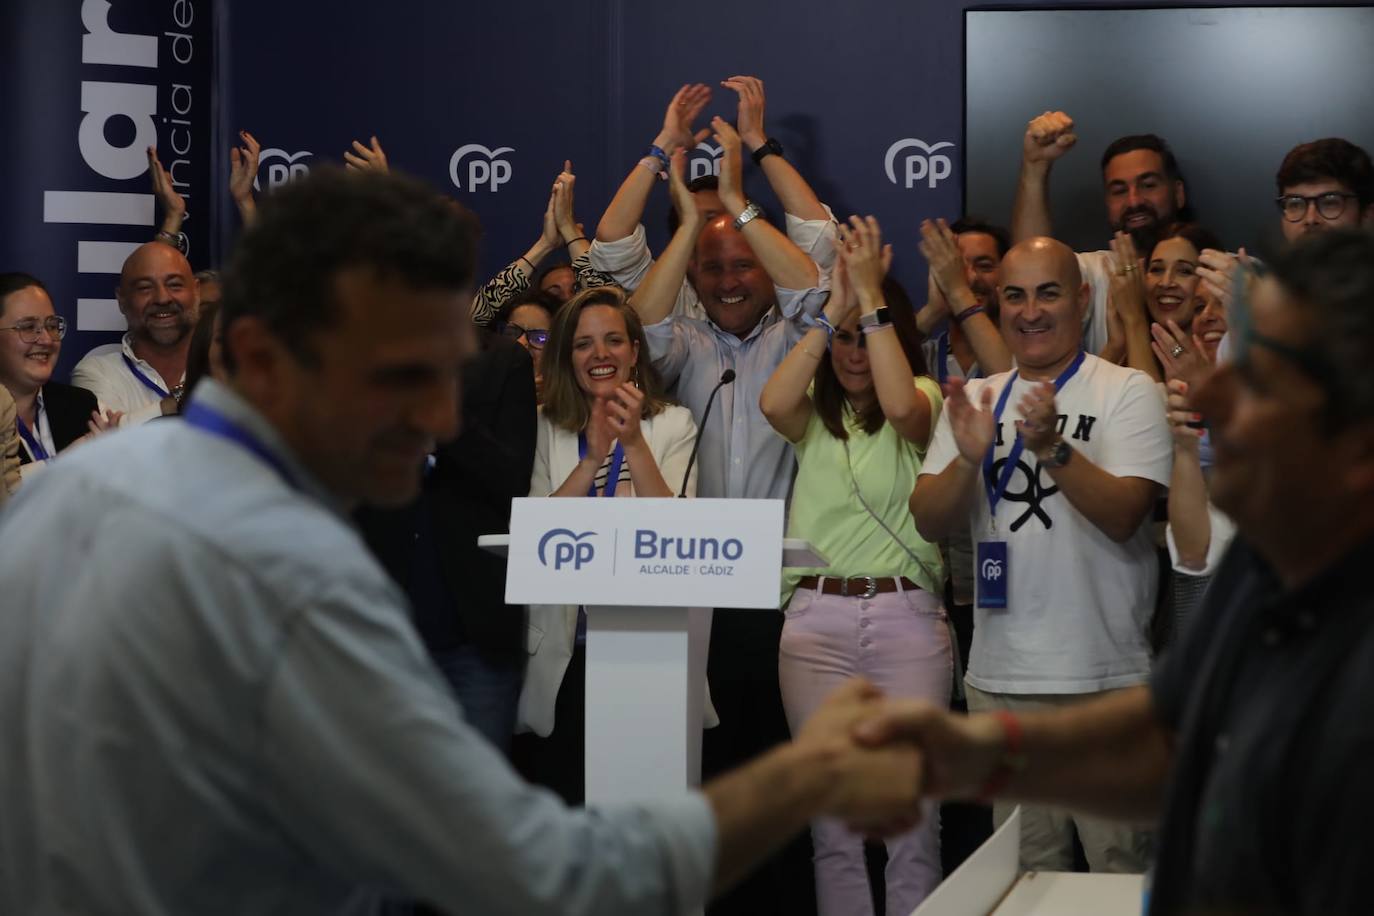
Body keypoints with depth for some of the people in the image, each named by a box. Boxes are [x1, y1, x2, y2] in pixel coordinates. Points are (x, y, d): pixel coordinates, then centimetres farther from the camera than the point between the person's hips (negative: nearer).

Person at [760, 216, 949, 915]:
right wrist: (833, 307, -12)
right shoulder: (814, 415, 13)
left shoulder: (925, 402, 5)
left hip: (905, 615, -3)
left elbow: (900, 405, -19)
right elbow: (772, 404, -11)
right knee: (832, 823, 5)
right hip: (816, 617, 3)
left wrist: (870, 296, -16)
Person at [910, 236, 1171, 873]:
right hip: (1000, 677, 4)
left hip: (1108, 677, -4)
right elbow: (929, 522, 2)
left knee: (1122, 870, -1)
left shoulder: (1128, 392, -2)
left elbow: (1124, 516, -15)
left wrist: (1052, 447, -28)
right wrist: (969, 460, -16)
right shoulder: (975, 399, 11)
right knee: (1026, 878, 13)